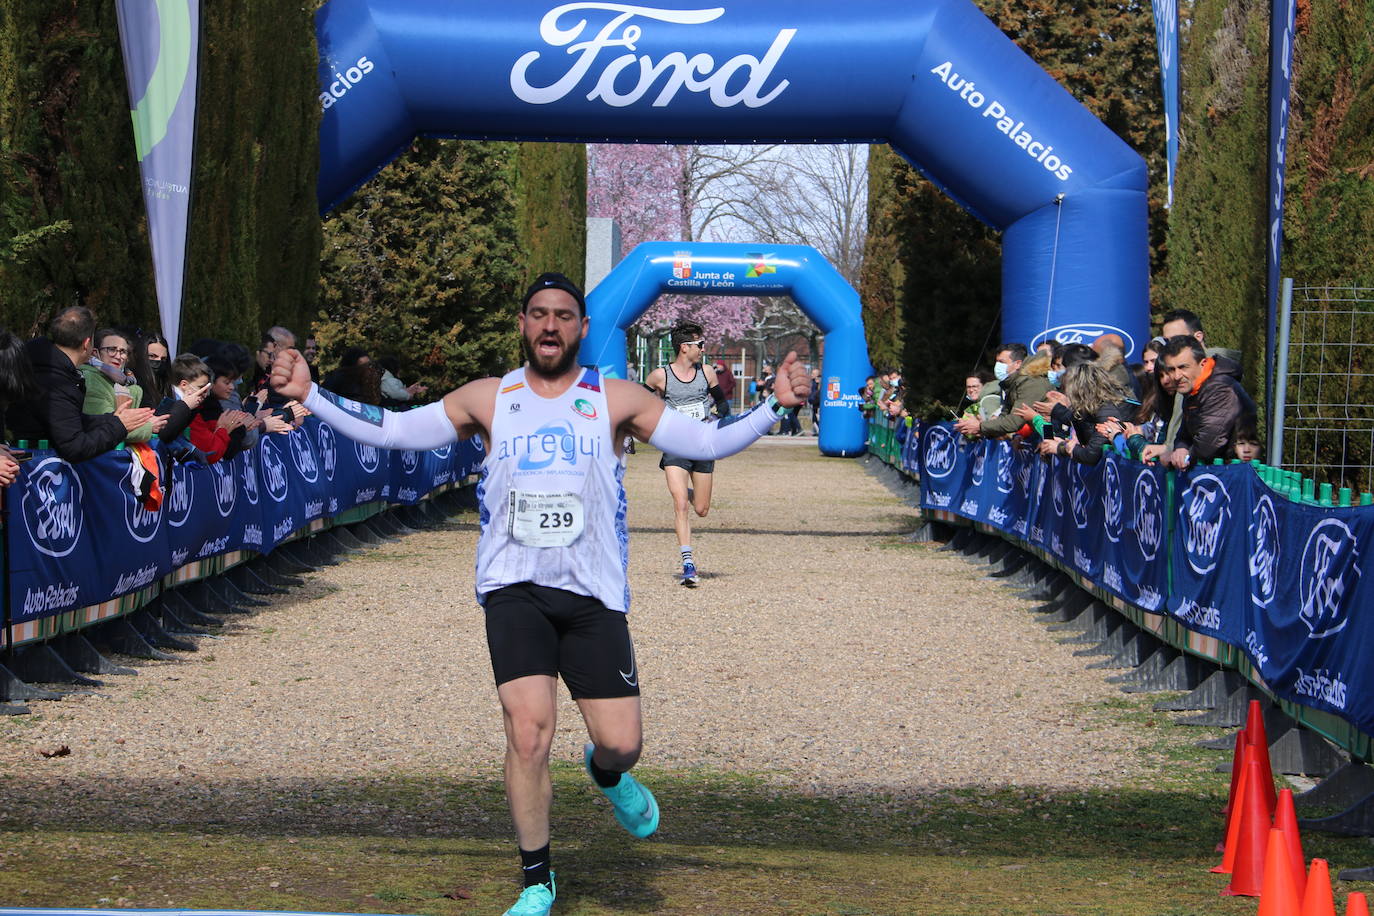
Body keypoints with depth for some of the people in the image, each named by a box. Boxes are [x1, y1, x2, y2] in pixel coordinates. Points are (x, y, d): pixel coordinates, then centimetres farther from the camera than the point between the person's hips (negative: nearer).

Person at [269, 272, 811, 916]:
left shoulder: (615, 399, 4)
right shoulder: (488, 399, 6)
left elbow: (707, 441, 0)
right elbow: (391, 430, 6)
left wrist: (775, 404, -12)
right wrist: (308, 394, -1)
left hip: (594, 593, 0)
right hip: (514, 590, 0)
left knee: (622, 743, -4)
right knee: (527, 735, -13)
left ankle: (606, 772, 37)